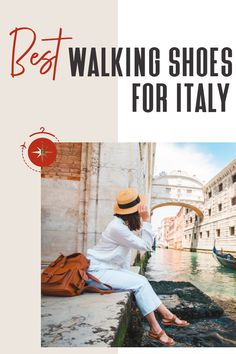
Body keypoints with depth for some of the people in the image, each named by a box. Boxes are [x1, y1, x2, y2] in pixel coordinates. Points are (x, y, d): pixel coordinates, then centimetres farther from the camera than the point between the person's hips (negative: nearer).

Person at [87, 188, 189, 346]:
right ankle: (155, 329, -9)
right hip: (98, 271, -9)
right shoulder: (117, 227, -24)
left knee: (141, 280, -2)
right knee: (139, 283, -17)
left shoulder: (123, 223, 6)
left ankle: (167, 315, 2)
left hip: (110, 267, 9)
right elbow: (146, 246, -19)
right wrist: (146, 220, -22)